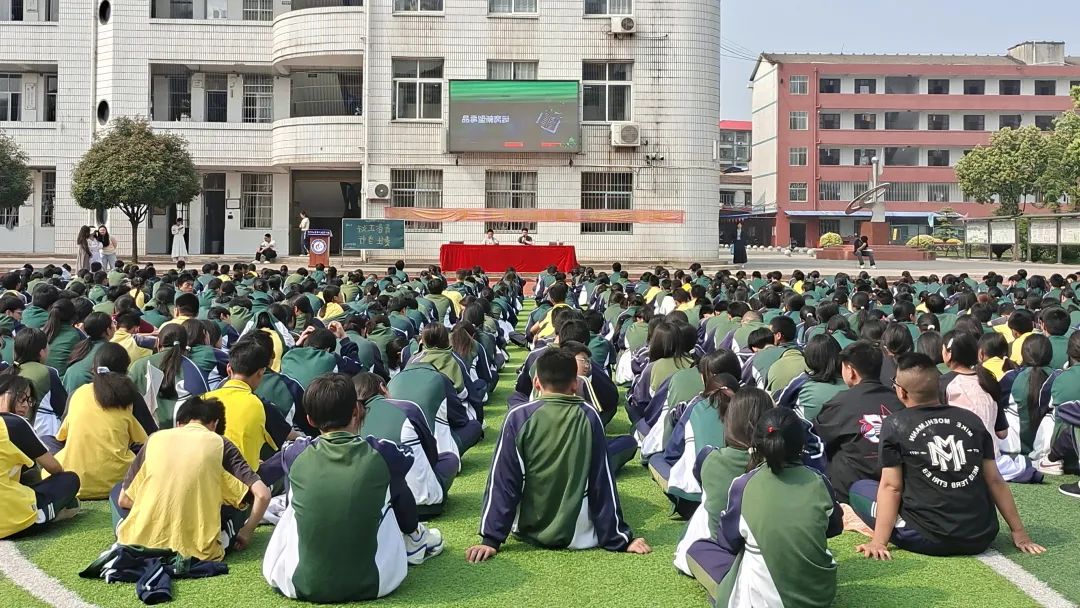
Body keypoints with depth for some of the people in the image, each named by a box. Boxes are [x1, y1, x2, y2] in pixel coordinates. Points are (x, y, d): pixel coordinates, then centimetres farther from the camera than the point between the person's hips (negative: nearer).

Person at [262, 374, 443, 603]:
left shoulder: (296, 457, -6)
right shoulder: (381, 453, -9)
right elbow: (410, 455, 17)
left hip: (301, 586, 1)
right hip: (371, 585, -1)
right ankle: (415, 543, 45)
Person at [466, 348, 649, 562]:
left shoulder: (519, 417, -13)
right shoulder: (589, 417, -10)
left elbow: (503, 481, -12)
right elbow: (603, 482, -8)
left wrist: (491, 539, -7)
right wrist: (620, 539, -2)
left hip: (529, 529, 0)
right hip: (578, 535, 0)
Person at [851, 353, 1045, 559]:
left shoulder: (894, 425, -4)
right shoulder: (972, 421, 6)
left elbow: (891, 486, -8)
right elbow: (995, 481, 7)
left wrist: (878, 542, -7)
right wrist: (1019, 532, 13)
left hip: (930, 540, -5)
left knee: (859, 488, 11)